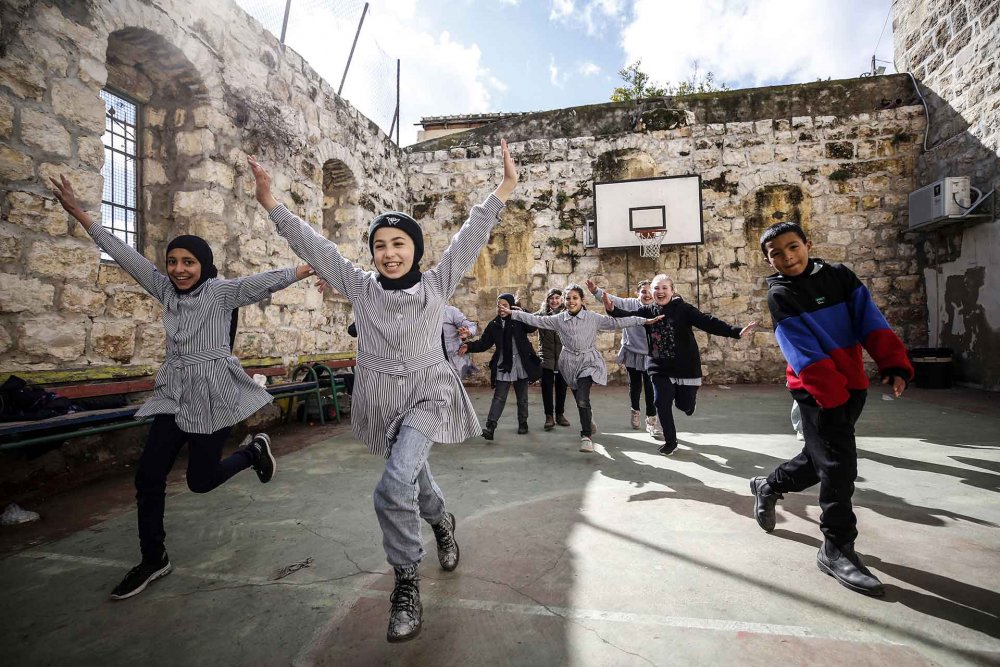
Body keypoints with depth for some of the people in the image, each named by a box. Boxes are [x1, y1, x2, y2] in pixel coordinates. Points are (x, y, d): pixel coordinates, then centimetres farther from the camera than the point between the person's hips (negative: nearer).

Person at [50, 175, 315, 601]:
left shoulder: (222, 292, -9)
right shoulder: (165, 290, 7)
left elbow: (267, 282, -21)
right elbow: (127, 256, 9)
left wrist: (309, 269, -32)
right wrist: (78, 213, 10)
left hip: (212, 398, -6)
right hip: (174, 397, 6)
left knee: (200, 481, 3)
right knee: (148, 477, 4)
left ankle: (255, 450, 31)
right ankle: (154, 560, 21)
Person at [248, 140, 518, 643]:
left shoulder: (437, 284, -5)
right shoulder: (359, 285, -1)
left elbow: (472, 235, -9)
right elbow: (313, 245, -1)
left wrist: (505, 187, -12)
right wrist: (270, 202, -5)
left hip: (427, 394, -3)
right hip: (381, 399, 4)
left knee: (395, 486, -21)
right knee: (412, 476, 21)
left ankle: (406, 584, 0)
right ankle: (443, 524, 53)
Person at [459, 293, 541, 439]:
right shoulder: (494, 324, 3)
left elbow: (532, 327, -22)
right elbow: (484, 343, -1)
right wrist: (469, 346, -16)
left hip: (521, 365, 0)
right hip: (503, 366, 1)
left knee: (522, 398, 13)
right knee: (499, 397, -4)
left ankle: (523, 423, 30)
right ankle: (490, 427, -8)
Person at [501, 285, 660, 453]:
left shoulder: (593, 318, -4)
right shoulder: (558, 319, 1)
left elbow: (616, 322, -5)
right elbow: (535, 320, 0)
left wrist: (643, 321, -10)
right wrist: (511, 313, -7)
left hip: (588, 361, -3)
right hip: (570, 364, 3)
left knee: (582, 400, -21)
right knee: (580, 400, 14)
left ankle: (586, 436, -6)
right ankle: (589, 422, 45)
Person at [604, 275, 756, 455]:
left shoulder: (683, 309, -10)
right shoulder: (647, 311, 0)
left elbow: (708, 322, -18)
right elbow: (627, 315, -9)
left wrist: (737, 332, -29)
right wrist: (612, 309, -31)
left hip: (685, 366, -2)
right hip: (660, 368, 2)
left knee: (685, 405, 5)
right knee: (661, 403, -4)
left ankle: (685, 394, 45)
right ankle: (670, 441, 17)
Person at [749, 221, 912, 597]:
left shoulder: (840, 276, 4)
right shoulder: (780, 296, -10)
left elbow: (870, 321, -3)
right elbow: (804, 353, -17)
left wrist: (894, 364, -14)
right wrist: (831, 395, -23)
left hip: (853, 384, 6)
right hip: (818, 392, -5)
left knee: (820, 456, 16)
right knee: (839, 465, -8)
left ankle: (768, 487, 40)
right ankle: (837, 550, 5)